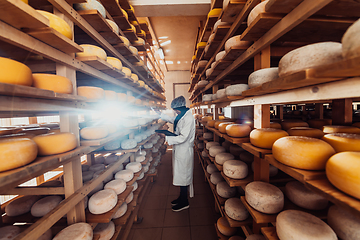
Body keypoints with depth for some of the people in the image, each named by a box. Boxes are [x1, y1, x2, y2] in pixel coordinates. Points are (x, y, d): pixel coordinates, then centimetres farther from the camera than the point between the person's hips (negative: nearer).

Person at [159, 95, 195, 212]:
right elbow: (172, 120, 28)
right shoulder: (181, 116, 7)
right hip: (179, 150, 9)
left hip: (184, 151, -9)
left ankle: (184, 202, 26)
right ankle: (182, 197, 38)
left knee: (182, 176, 5)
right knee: (180, 175, 20)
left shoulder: (188, 118, -22)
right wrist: (161, 115, 30)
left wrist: (167, 138, -20)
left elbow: (183, 137, -26)